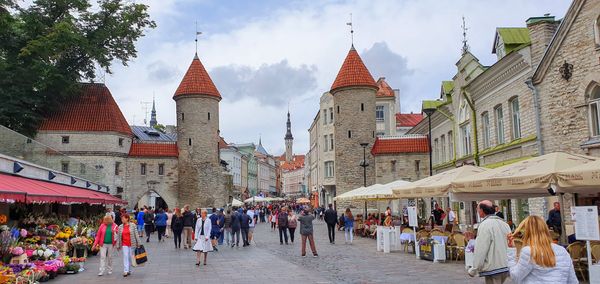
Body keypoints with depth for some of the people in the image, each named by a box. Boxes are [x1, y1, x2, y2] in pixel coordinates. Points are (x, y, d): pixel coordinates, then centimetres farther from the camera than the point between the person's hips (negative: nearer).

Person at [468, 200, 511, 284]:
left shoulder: (485, 225, -15)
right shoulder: (504, 223, 11)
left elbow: (480, 250, -18)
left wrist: (473, 270, -11)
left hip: (493, 269, -8)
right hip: (506, 267, 8)